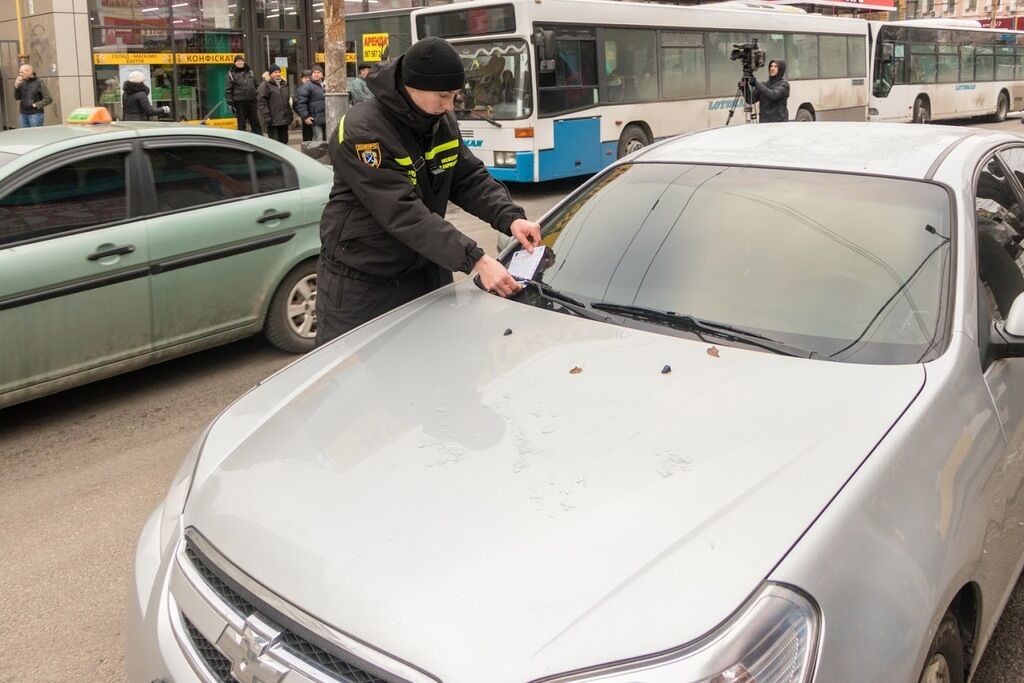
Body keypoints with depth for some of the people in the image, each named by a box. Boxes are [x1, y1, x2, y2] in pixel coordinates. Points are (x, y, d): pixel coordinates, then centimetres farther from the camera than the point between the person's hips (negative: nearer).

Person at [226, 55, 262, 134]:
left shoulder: (250, 71, 13)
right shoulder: (231, 74, -1)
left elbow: (256, 85, 19)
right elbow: (228, 90, -3)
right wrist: (230, 103, -10)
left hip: (252, 101, 4)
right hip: (240, 103, -4)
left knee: (256, 123, 6)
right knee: (241, 125, 2)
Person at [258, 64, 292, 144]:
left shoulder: (284, 85, 19)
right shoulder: (265, 86, -5)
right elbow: (261, 103, -12)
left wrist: (290, 114, 17)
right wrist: (267, 117, -20)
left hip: (284, 119, 7)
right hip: (273, 121, -7)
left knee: (284, 141, 12)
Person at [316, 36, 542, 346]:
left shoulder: (442, 121, -1)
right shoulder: (361, 133, -24)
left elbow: (470, 178, 2)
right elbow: (404, 214, -31)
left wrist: (510, 218, -19)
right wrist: (476, 260, -36)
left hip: (427, 272, 6)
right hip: (360, 283, -6)